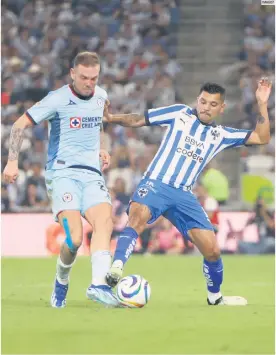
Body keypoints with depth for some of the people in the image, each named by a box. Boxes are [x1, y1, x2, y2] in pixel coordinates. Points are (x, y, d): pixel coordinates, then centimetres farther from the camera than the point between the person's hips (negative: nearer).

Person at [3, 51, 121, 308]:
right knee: (74, 238, -19)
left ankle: (99, 285, -35)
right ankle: (61, 283, 9)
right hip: (63, 173, -5)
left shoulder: (101, 97, 11)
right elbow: (20, 125, -5)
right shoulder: (58, 100, -7)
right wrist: (12, 161, -12)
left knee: (104, 222, -23)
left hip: (92, 175, 5)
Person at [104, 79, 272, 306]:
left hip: (184, 196, 4)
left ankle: (215, 296, 26)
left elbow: (262, 138, 11)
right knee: (138, 218, -37)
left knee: (212, 250, 0)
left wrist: (263, 104, 3)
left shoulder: (221, 135, 14)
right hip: (155, 184, -3)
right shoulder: (180, 114, 6)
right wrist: (110, 117, -8)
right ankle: (116, 268, -50)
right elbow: (137, 120, 7)